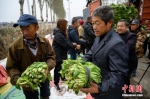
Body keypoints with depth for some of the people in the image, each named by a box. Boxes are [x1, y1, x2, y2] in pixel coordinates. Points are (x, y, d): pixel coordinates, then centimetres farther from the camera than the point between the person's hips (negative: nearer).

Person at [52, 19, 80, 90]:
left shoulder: (61, 33, 9)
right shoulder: (58, 35, -26)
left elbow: (66, 42, 14)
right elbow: (66, 45, -25)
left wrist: (72, 44, 1)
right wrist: (75, 46, -15)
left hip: (62, 54, 10)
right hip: (58, 56, -10)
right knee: (58, 69, 3)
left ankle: (63, 78, 44)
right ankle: (56, 83, 19)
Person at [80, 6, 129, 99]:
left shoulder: (116, 44, -28)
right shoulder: (99, 37, 1)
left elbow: (119, 75, -28)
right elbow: (90, 54, 10)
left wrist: (100, 88, -35)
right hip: (97, 83, 8)